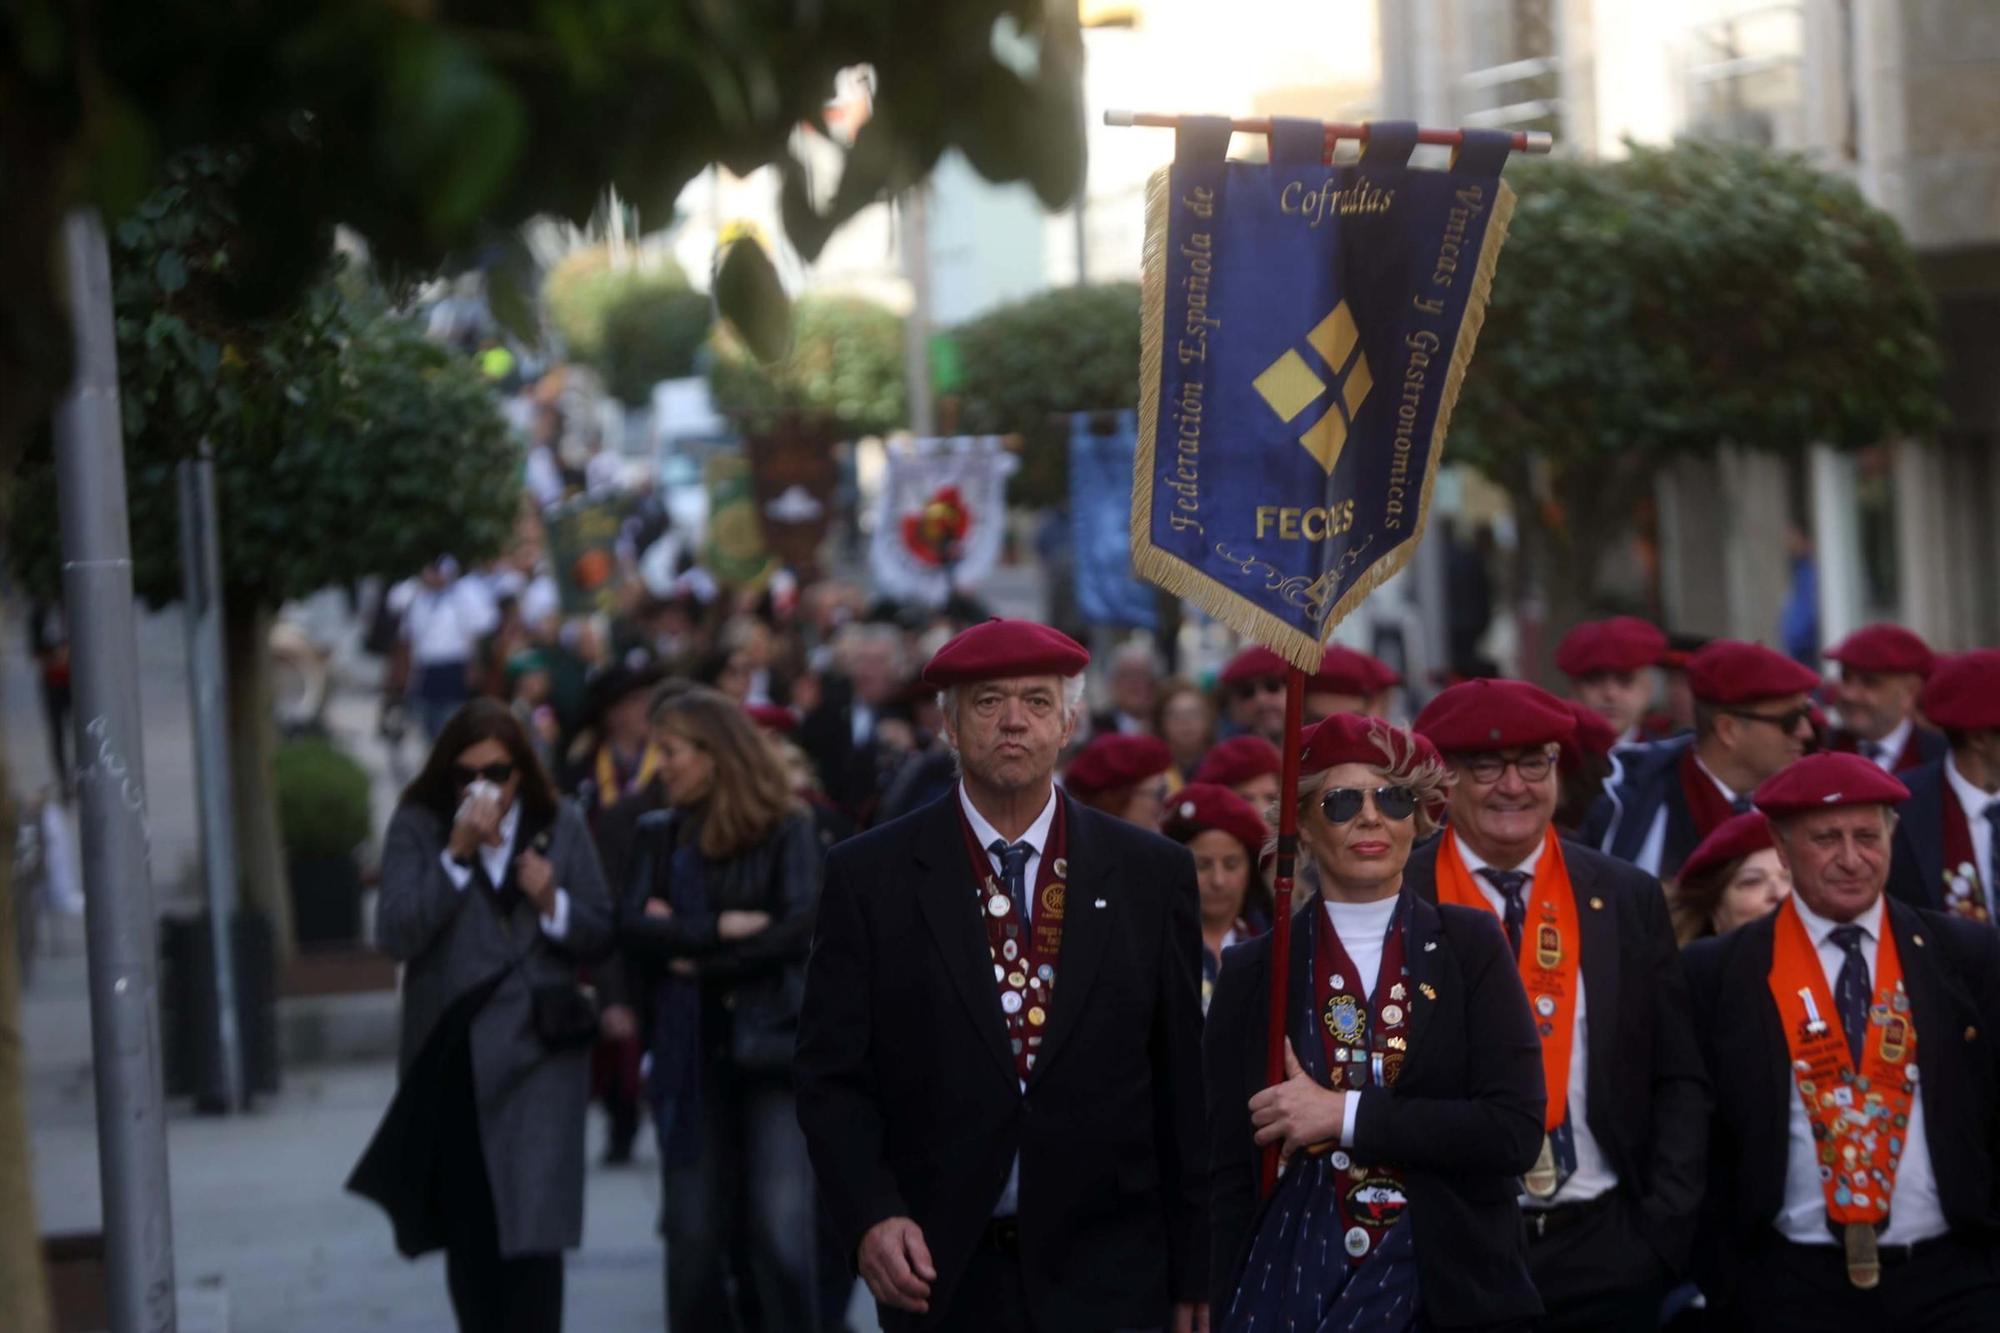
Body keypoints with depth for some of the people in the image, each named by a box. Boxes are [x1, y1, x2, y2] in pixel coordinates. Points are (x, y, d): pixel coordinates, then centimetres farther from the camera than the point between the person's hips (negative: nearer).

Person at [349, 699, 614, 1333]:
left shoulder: (560, 826, 4)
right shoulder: (417, 828, 0)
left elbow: (601, 935, 7)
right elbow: (396, 934, -11)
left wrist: (553, 904, -13)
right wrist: (458, 855, -16)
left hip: (537, 1052, -1)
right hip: (452, 1060, 1)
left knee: (532, 1232, -11)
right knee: (467, 1236, 8)